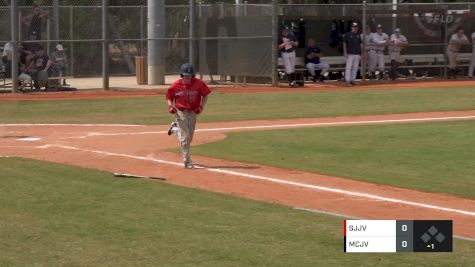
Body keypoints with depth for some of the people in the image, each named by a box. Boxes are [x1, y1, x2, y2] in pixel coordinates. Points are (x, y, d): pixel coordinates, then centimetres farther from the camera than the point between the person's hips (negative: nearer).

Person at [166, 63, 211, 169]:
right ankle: (187, 162, -3)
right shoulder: (176, 85, -10)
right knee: (185, 137, -9)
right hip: (181, 112, -3)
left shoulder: (199, 84, -9)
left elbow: (205, 95, 3)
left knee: (189, 138, 13)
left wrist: (201, 107, -10)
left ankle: (174, 129, 43)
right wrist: (170, 105, -17)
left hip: (193, 113, 3)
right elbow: (169, 97, 3)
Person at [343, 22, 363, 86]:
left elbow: (361, 44, 16)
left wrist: (361, 53, 11)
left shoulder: (358, 35, 13)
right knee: (349, 67, -9)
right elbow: (344, 43, -1)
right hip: (350, 54, -5)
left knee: (355, 68, 6)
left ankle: (352, 80, 11)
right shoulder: (348, 34, -1)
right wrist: (345, 52, -8)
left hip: (357, 54, 5)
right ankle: (347, 81, -11)